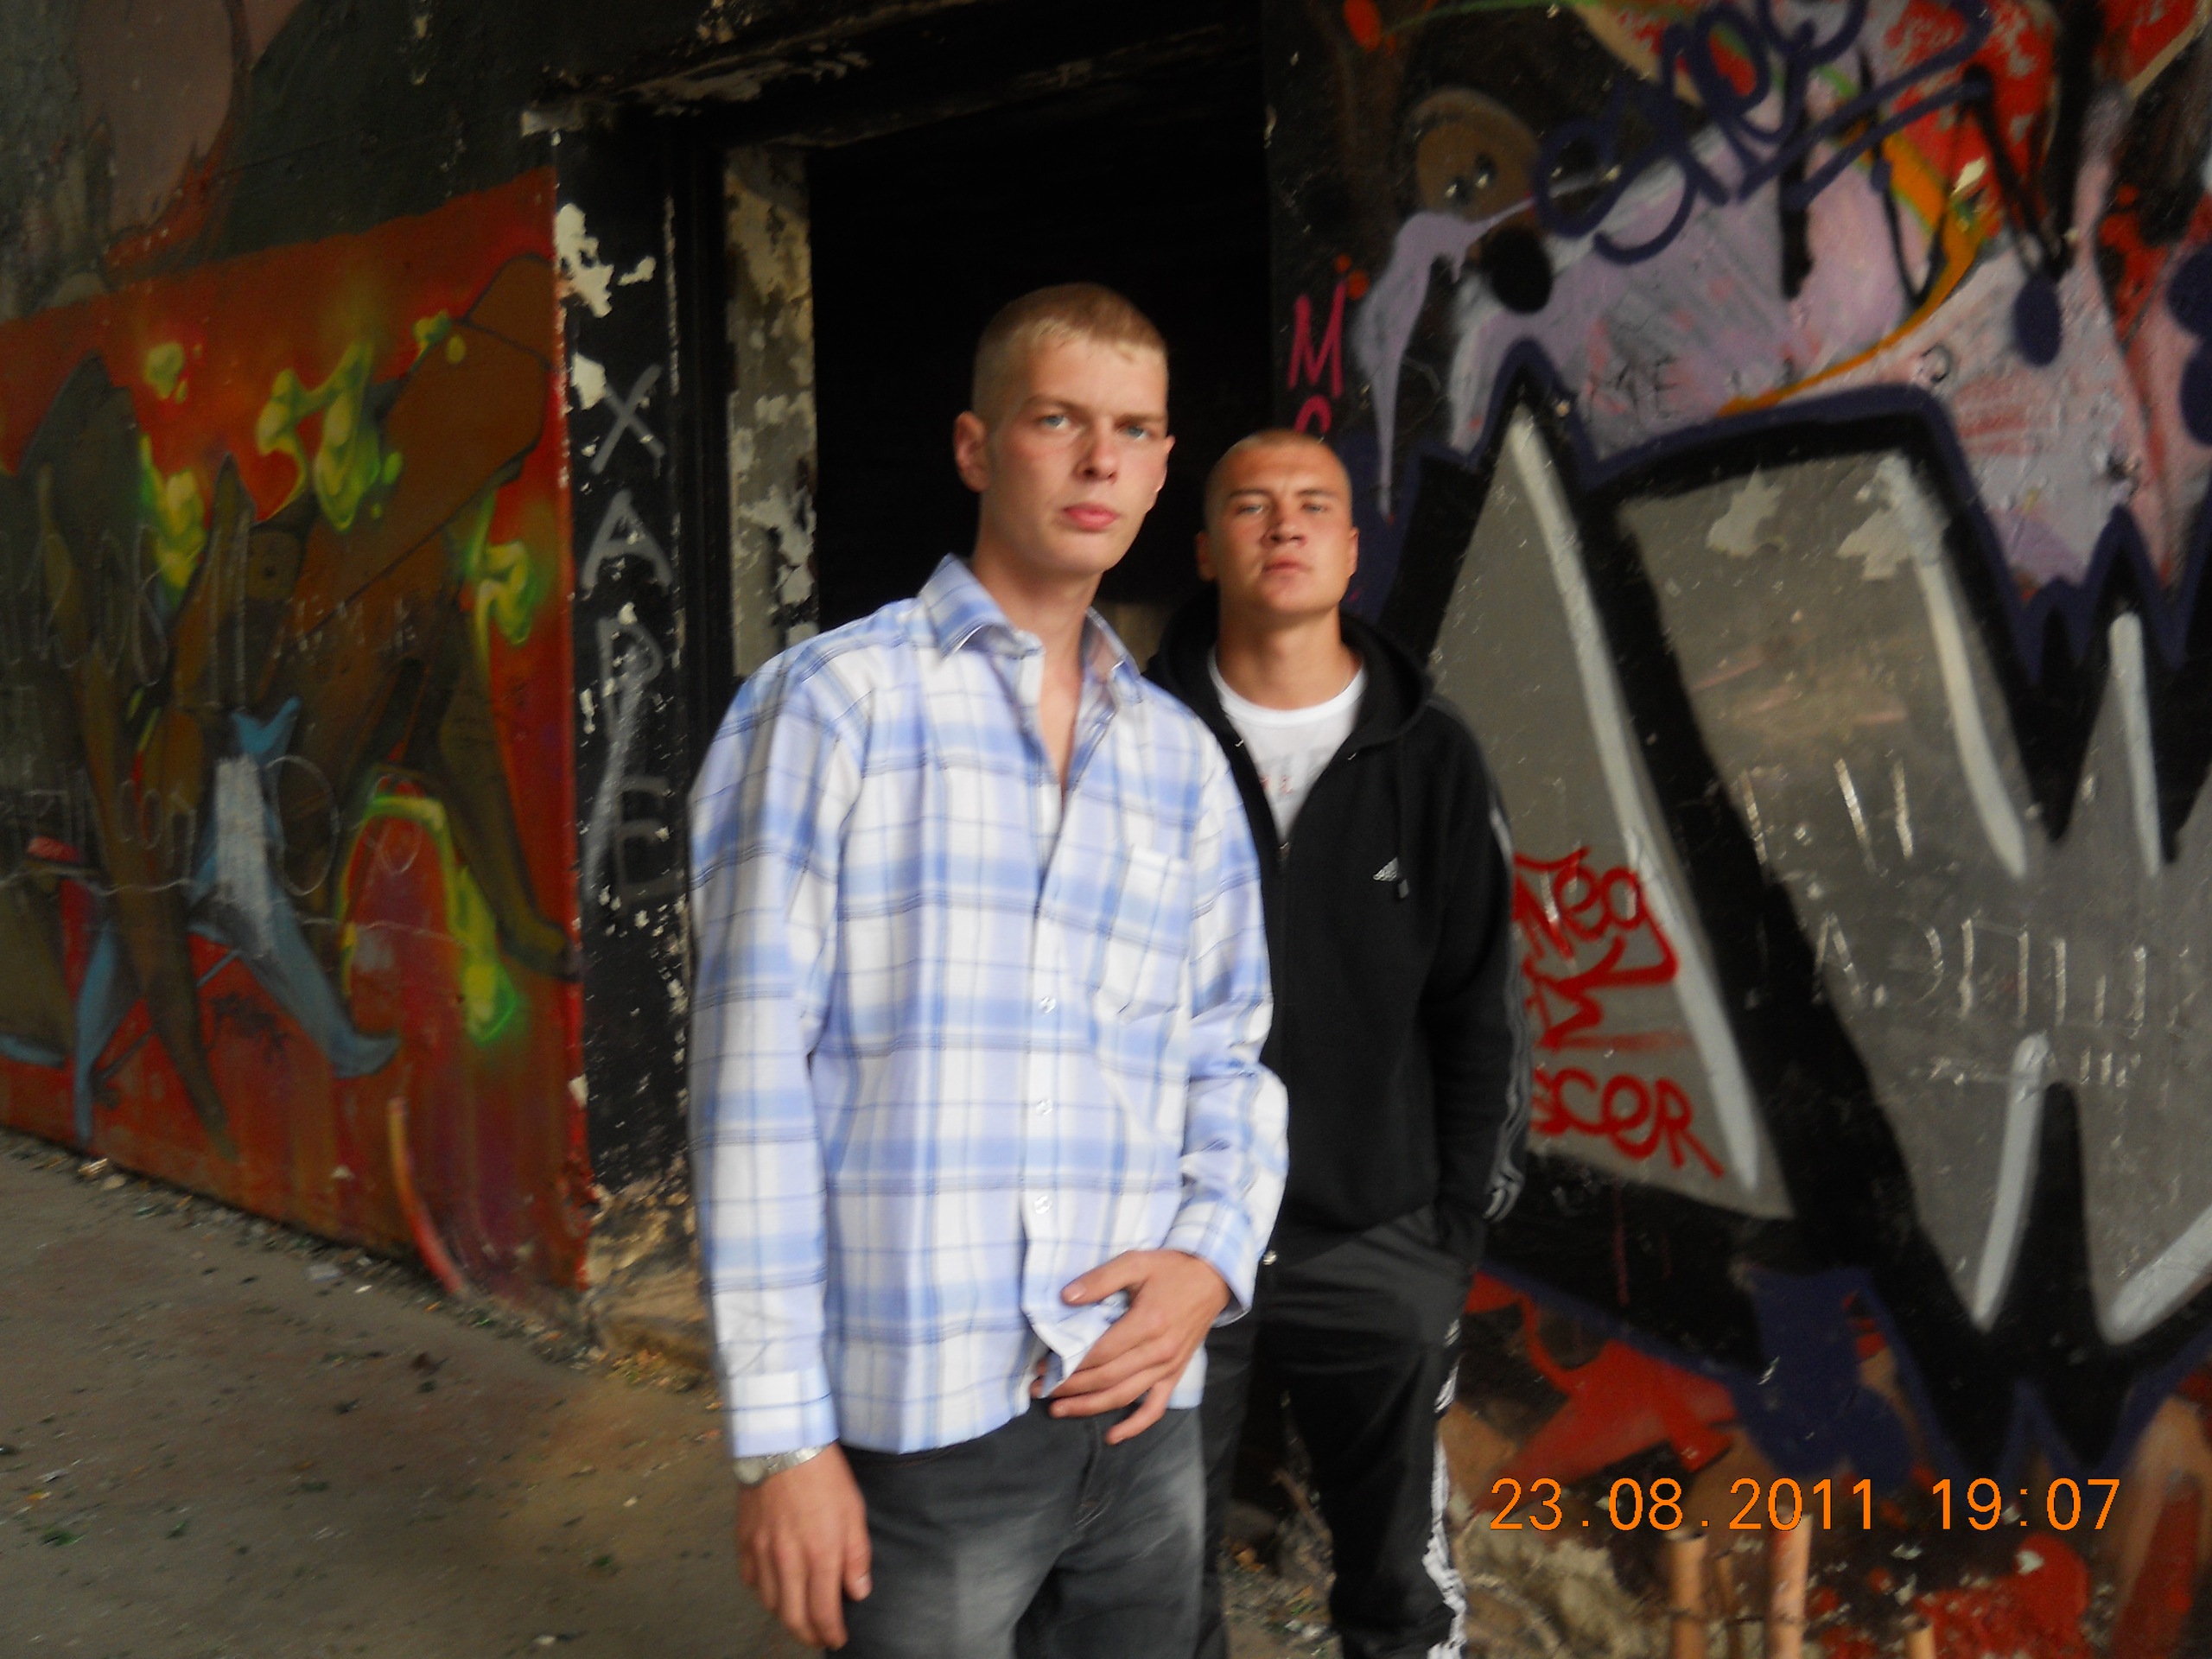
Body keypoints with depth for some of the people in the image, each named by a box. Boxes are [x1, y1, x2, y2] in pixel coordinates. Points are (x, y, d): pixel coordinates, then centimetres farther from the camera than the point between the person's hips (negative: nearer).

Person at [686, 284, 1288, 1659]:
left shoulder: (1184, 757, 11)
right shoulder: (833, 702, -4)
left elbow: (1231, 1055, 14)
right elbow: (755, 1072, -8)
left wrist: (1213, 1259, -5)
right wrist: (783, 1433, -11)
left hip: (1143, 1418, 5)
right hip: (922, 1420, -4)